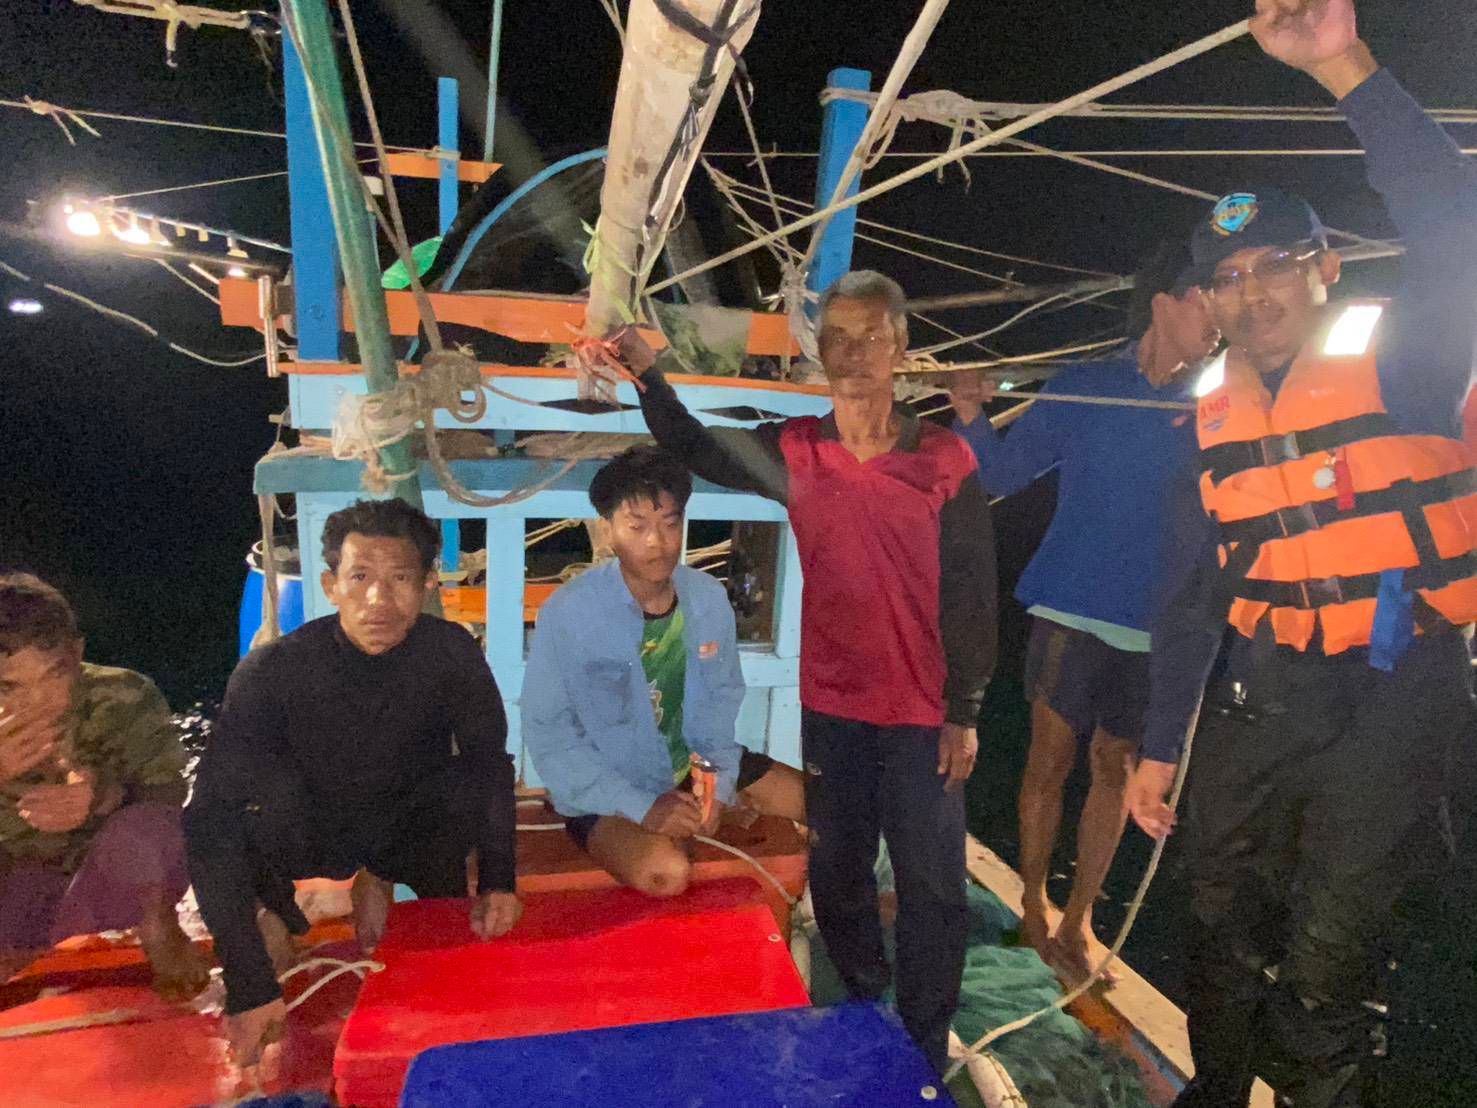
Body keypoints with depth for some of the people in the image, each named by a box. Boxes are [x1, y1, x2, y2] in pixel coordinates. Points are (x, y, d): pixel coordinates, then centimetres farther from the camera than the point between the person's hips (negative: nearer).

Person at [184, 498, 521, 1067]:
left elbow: (491, 763, -10)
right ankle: (270, 908, 2)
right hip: (303, 834, -1)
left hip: (407, 826, 2)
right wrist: (248, 985, -37)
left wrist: (498, 879, -20)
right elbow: (211, 821, -32)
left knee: (471, 783, -29)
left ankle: (383, 882, 3)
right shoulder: (271, 671, -29)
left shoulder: (451, 654, -23)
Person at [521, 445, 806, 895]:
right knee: (669, 873, -34)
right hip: (606, 790, -5)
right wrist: (642, 806, -23)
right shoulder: (568, 612, -23)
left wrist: (718, 780, -10)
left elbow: (721, 697, 5)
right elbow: (547, 733, -17)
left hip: (693, 764, 6)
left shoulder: (709, 596, -9)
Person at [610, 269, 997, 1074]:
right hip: (827, 707, 3)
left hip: (921, 715, -2)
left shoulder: (946, 461, -8)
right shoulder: (791, 452, -3)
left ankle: (924, 1050, 30)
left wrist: (964, 712, -6)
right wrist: (648, 373, -12)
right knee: (837, 876, 18)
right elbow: (694, 448, 5)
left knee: (930, 888, 8)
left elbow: (971, 594, -6)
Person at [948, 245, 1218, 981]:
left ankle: (1078, 918, 25)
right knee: (1052, 758, 4)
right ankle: (1034, 907, 23)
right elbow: (1003, 474, 0)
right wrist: (972, 420, -17)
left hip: (1155, 623, 3)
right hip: (1072, 609, -3)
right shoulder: (1082, 389, -1)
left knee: (1116, 767, 10)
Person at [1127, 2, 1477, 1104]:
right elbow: (1193, 593, 9)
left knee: (1326, 954, -3)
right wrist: (1161, 745, 9)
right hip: (1265, 691, 5)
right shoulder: (1214, 423, 6)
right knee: (1226, 921, 16)